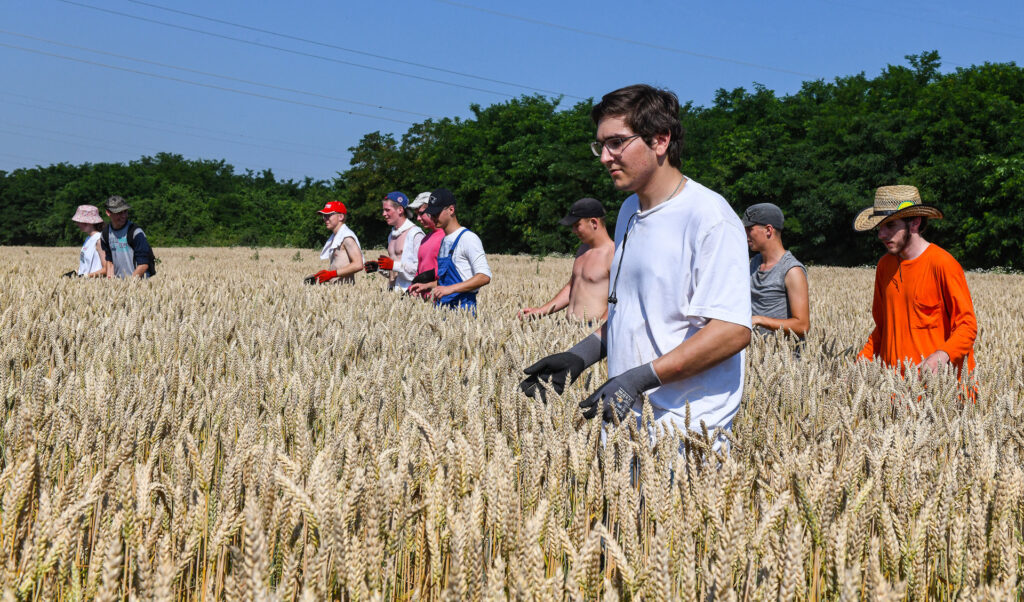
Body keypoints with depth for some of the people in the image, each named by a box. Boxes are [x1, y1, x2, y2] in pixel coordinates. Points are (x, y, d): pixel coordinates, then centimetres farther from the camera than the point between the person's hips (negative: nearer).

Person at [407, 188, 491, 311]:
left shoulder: (468, 238, -9)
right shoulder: (444, 240, 19)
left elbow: (484, 276, -18)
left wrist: (450, 289, -23)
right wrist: (428, 286, 15)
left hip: (462, 307, -8)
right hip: (442, 308, 8)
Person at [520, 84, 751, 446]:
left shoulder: (709, 217, -13)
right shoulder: (630, 212, 15)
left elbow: (733, 330, -21)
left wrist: (640, 378, -24)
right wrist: (582, 355, 9)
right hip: (627, 420, 7)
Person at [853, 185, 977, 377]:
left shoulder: (943, 264, -8)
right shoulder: (884, 265, 11)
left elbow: (967, 326, -9)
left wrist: (940, 356, -26)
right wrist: (861, 362, 6)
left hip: (936, 378, -5)